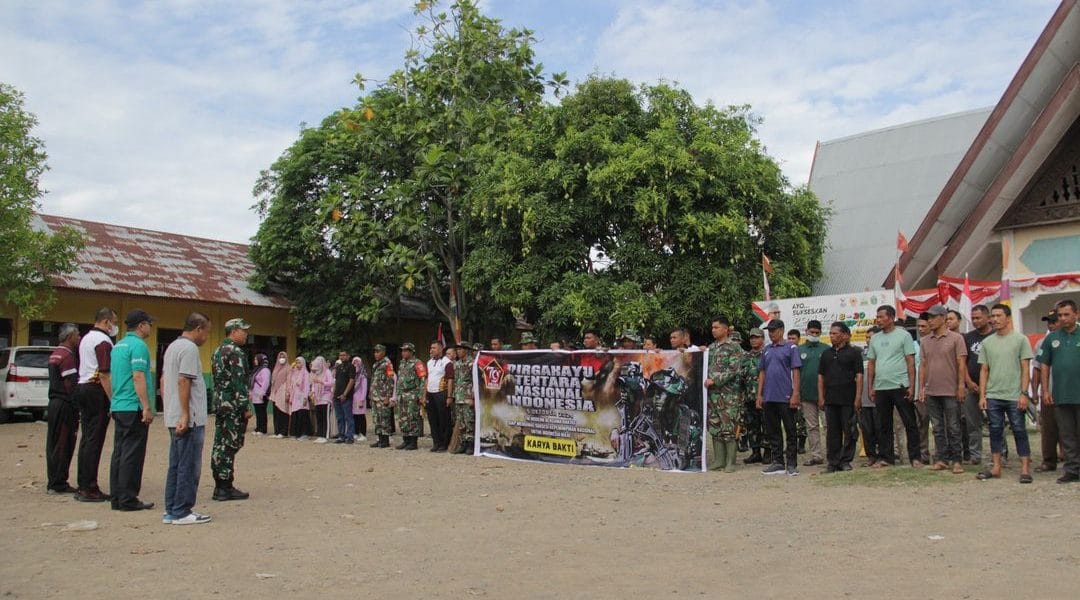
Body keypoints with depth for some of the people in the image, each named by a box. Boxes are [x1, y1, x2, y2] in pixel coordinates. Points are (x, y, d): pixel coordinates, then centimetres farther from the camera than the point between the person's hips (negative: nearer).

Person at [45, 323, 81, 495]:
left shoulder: (55, 354, 17)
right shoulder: (67, 356, -14)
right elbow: (71, 384, -19)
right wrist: (76, 408, -16)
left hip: (54, 402, 10)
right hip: (65, 404, -10)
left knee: (54, 443, 13)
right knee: (63, 444, -4)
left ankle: (53, 482, 20)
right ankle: (58, 484, 0)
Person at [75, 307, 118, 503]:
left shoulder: (86, 338, 18)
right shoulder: (103, 340, -13)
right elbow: (104, 374, -19)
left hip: (83, 388, 10)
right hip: (97, 391, -10)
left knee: (86, 438, 13)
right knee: (94, 440, -7)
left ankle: (82, 486, 17)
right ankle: (89, 489, -4)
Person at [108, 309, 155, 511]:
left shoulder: (117, 346, 16)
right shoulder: (138, 345, -12)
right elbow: (138, 377, -19)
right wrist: (147, 407, -20)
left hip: (118, 407, 9)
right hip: (134, 407, -9)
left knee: (119, 453, 11)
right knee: (132, 454, -5)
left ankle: (117, 498, 15)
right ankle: (128, 499, -2)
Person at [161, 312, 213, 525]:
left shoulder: (172, 346, 17)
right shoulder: (189, 348, -13)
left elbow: (163, 380, 20)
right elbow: (183, 382, -20)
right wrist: (185, 414, -21)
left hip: (174, 418, 10)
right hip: (190, 419, -10)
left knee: (176, 466, 13)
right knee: (188, 467, -3)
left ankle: (170, 511, 17)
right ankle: (181, 512, 0)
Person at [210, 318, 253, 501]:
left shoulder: (218, 351, 16)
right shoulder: (235, 352, -14)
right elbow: (239, 382, -19)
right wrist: (246, 407, -16)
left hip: (220, 403, 10)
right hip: (233, 405, -10)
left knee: (220, 444, 11)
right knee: (230, 445, -6)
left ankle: (219, 486, 16)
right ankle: (226, 488, -3)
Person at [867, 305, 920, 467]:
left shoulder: (903, 335, -2)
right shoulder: (875, 339, 13)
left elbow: (911, 362, -5)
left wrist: (911, 385, -11)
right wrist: (870, 387, 10)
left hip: (900, 386, -5)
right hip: (880, 388, 5)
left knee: (910, 424, 0)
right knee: (883, 426, 9)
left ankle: (915, 457, 7)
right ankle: (886, 457, 16)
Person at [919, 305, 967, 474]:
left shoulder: (956, 338, -3)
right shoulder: (925, 341, 11)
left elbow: (961, 364, -5)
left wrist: (961, 386, -11)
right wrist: (921, 388, 6)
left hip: (950, 391, -5)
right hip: (931, 392, 5)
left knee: (953, 428, 1)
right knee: (938, 428, 9)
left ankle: (956, 460, 7)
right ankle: (941, 459, 15)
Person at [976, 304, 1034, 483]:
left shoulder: (1020, 340, 0)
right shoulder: (987, 342, 10)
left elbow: (1025, 369, -3)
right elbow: (984, 370, 10)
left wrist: (1024, 393, -10)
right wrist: (982, 396, 4)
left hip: (1014, 396, -3)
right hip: (992, 396, 4)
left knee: (1019, 431, 0)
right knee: (995, 431, 8)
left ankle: (1025, 468, 6)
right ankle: (996, 467, 15)